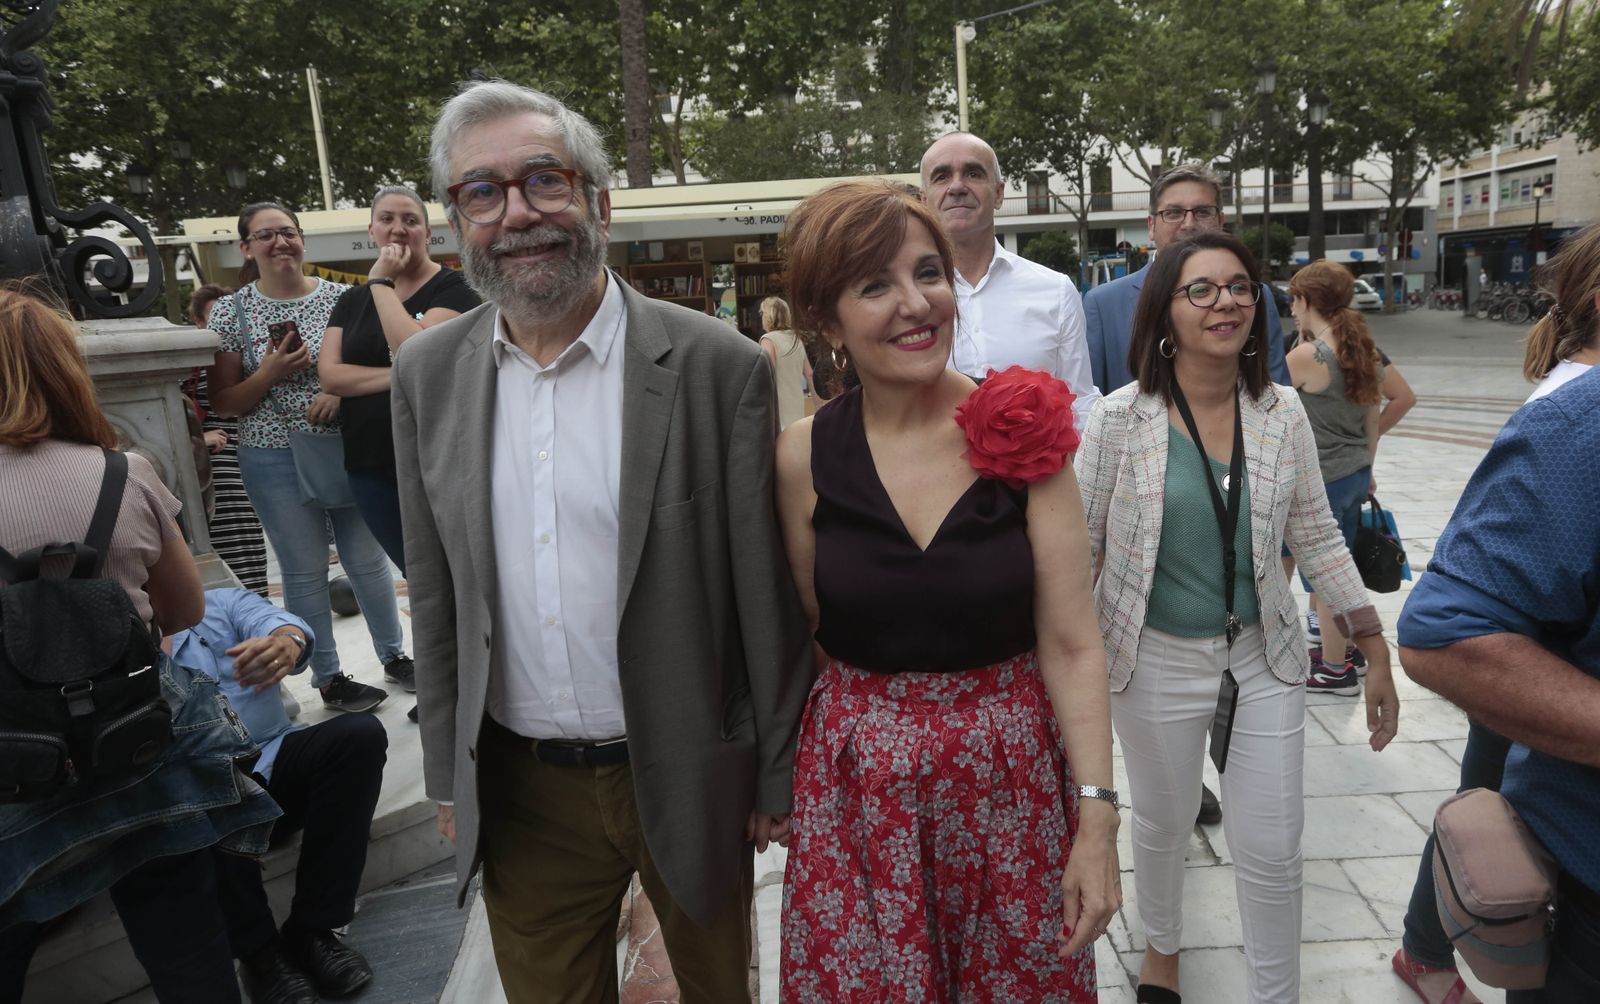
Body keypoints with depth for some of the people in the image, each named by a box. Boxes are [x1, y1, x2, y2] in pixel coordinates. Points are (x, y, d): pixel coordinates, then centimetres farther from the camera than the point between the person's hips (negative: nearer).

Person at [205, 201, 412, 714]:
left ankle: (394, 656, 29)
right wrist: (270, 373, -18)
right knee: (305, 572, 6)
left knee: (368, 560, 10)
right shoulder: (230, 312, -1)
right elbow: (222, 402, 0)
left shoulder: (341, 298, 0)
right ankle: (328, 679, 21)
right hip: (276, 460, -1)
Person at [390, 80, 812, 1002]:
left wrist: (779, 778, -4)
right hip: (520, 792, 3)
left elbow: (766, 590, -10)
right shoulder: (427, 373, -2)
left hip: (690, 776, -2)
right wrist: (449, 773, 9)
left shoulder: (718, 365, -14)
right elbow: (435, 591, 5)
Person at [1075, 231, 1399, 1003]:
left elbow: (1317, 536, 4)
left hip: (1264, 660, 2)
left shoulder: (1283, 412, -4)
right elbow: (1082, 548, -7)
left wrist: (1376, 650, 3)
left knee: (1272, 850, 9)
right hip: (1155, 664, -2)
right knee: (1164, 823, 20)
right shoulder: (1120, 418, -13)